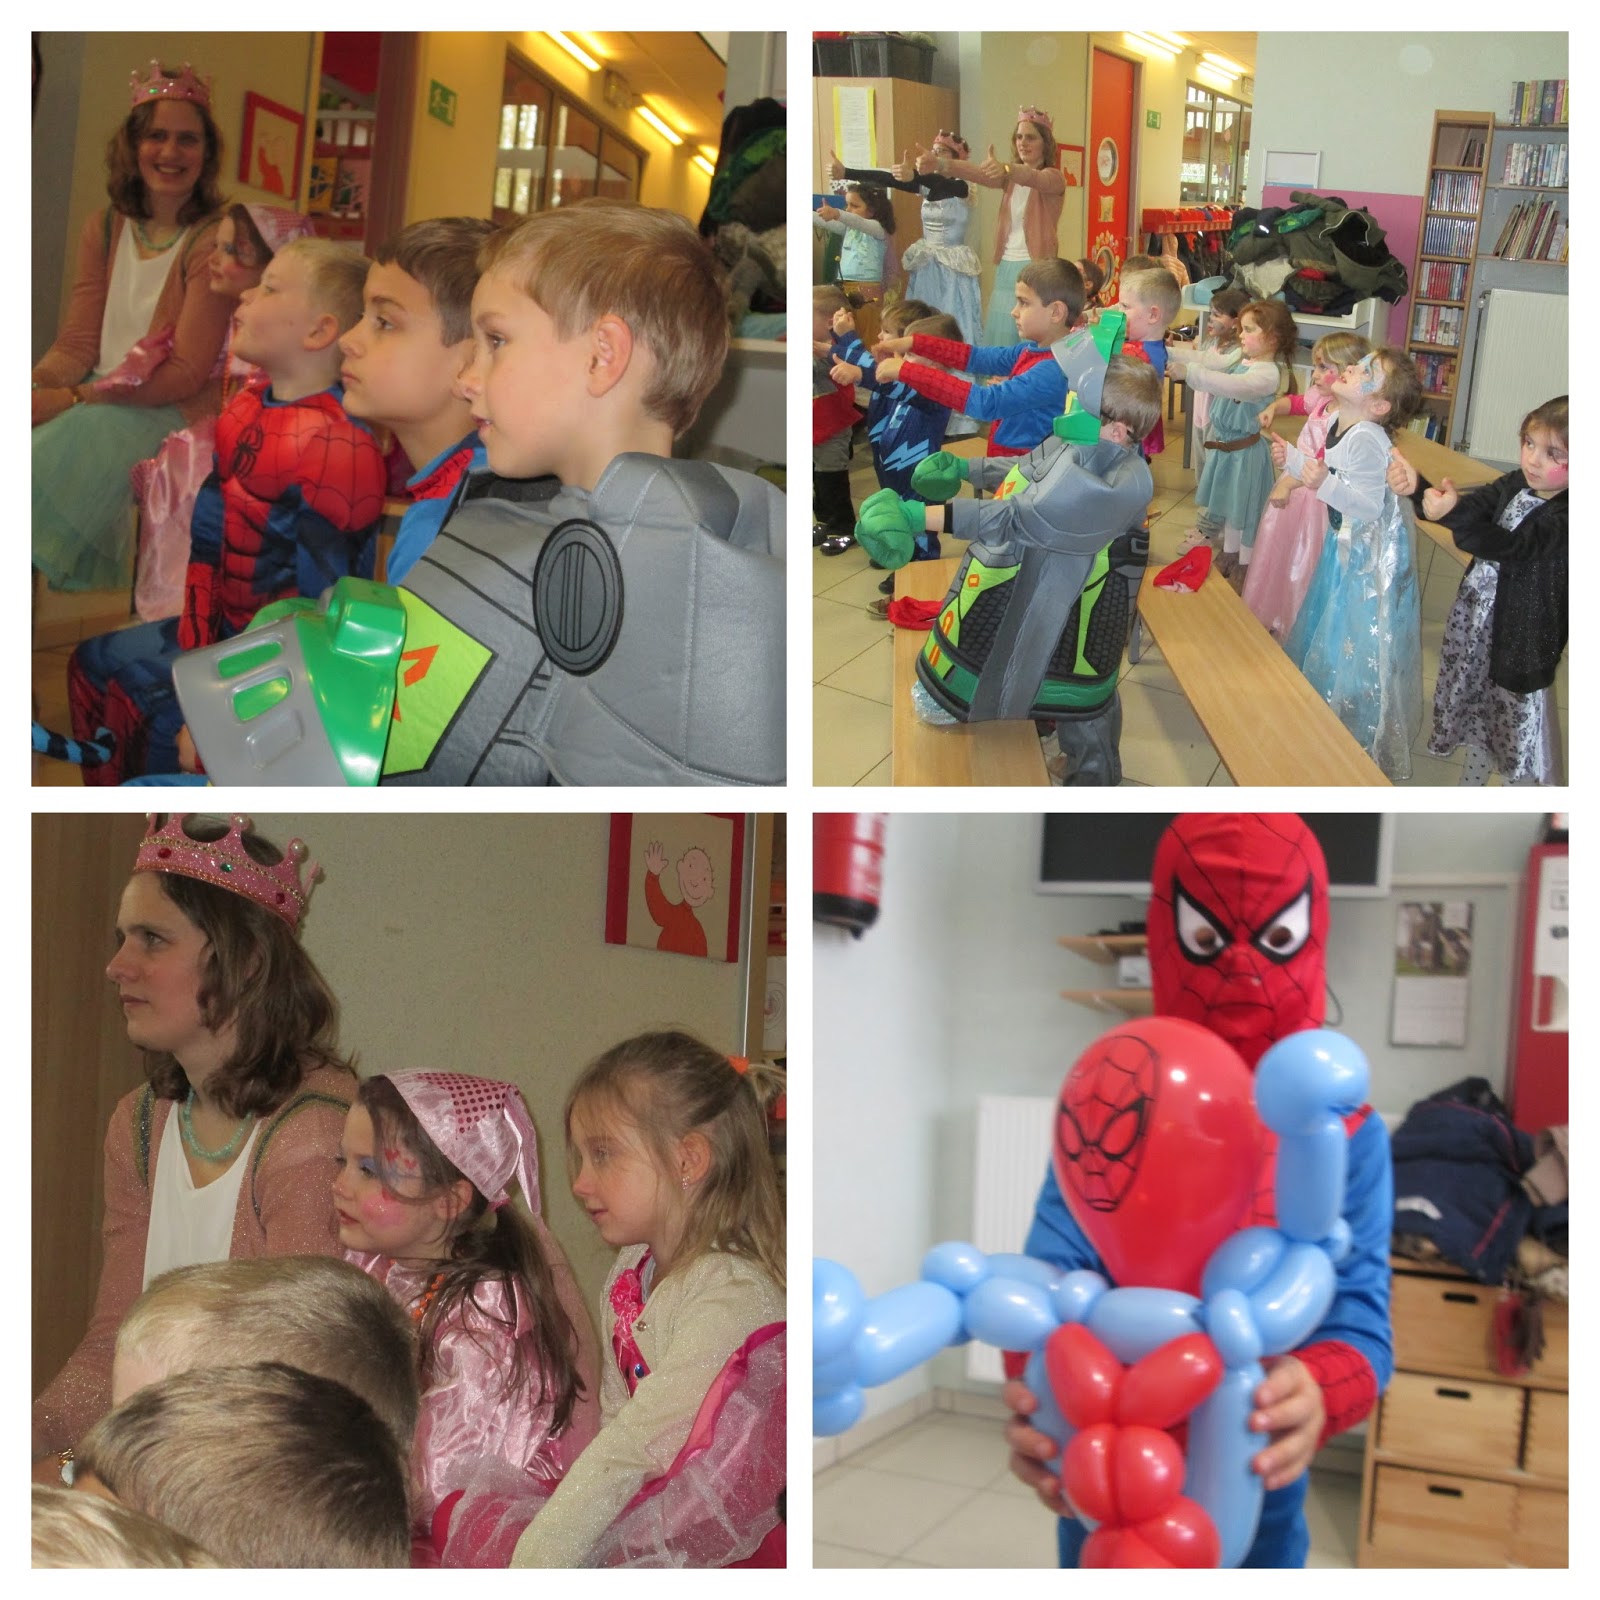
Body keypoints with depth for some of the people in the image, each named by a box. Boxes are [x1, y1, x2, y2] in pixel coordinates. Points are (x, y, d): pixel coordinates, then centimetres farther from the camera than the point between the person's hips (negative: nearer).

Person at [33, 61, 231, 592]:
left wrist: (71, 398, -19)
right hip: (99, 399, 6)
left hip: (175, 410, -6)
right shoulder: (105, 229, 12)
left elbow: (187, 371, -13)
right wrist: (37, 384, -15)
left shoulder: (215, 240, -9)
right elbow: (78, 344, 9)